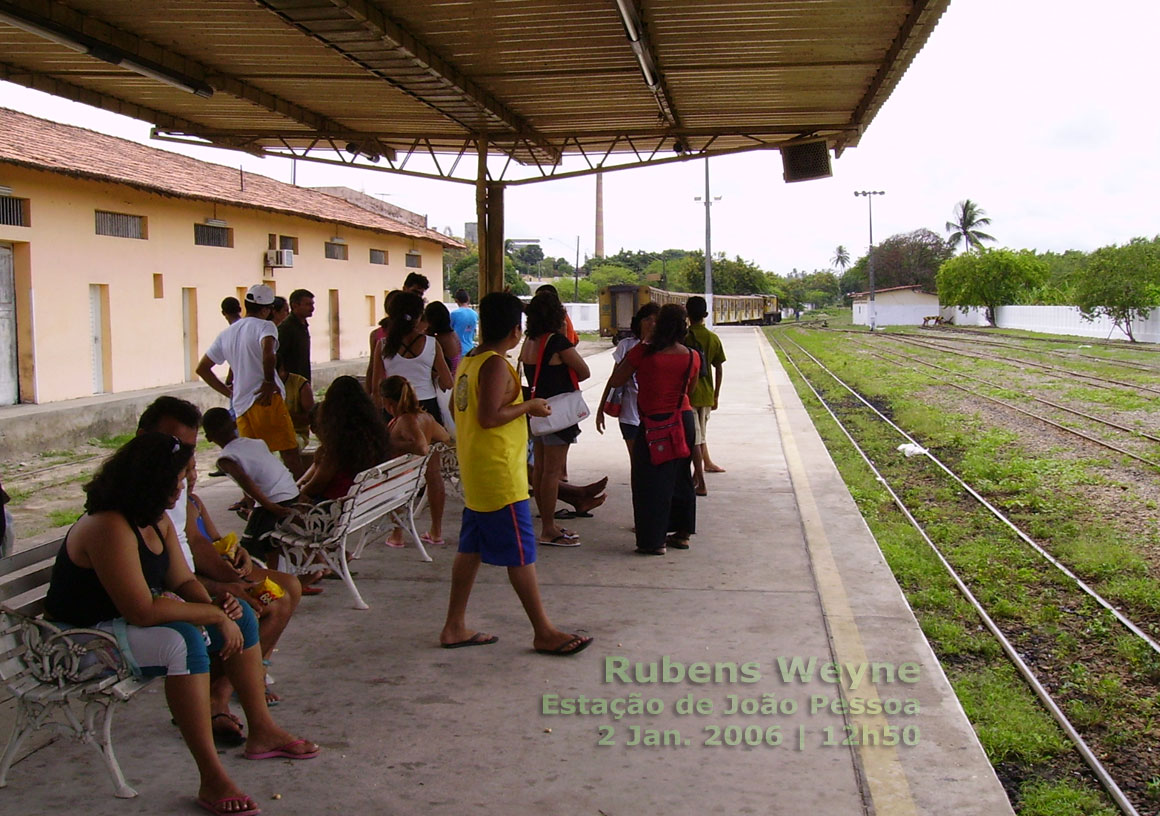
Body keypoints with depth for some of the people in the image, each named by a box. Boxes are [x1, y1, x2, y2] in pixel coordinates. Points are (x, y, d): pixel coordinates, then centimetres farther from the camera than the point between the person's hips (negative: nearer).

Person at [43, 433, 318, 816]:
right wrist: (215, 614, -26)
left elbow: (182, 581, 5)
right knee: (183, 641, -35)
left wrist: (216, 604, -16)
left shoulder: (156, 520, 3)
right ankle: (212, 781, -32)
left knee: (240, 615, 4)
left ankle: (262, 731, 11)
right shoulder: (109, 528, -29)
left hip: (132, 616, 10)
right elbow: (142, 612, -34)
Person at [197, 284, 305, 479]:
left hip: (241, 405, 6)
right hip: (267, 399, -6)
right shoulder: (264, 326, -2)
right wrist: (269, 381, -13)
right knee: (290, 453, -6)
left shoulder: (226, 334, 19)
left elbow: (202, 368, 22)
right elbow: (268, 352, -24)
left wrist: (228, 392, 22)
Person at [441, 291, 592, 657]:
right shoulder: (496, 365, -17)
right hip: (499, 475, -10)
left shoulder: (468, 362, 12)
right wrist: (529, 406, -12)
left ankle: (455, 627, 19)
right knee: (521, 554, -3)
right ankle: (544, 633, 5)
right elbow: (489, 417, -25)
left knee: (471, 549, 13)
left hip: (475, 474, 10)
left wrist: (521, 406, 20)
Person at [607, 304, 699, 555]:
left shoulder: (643, 353, -14)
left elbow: (616, 381, -5)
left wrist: (625, 360, 10)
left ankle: (653, 540, 4)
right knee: (681, 478, 18)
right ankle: (682, 533, 26)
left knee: (651, 481, 3)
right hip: (684, 419, 5)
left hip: (654, 422, -5)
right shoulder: (692, 357, -2)